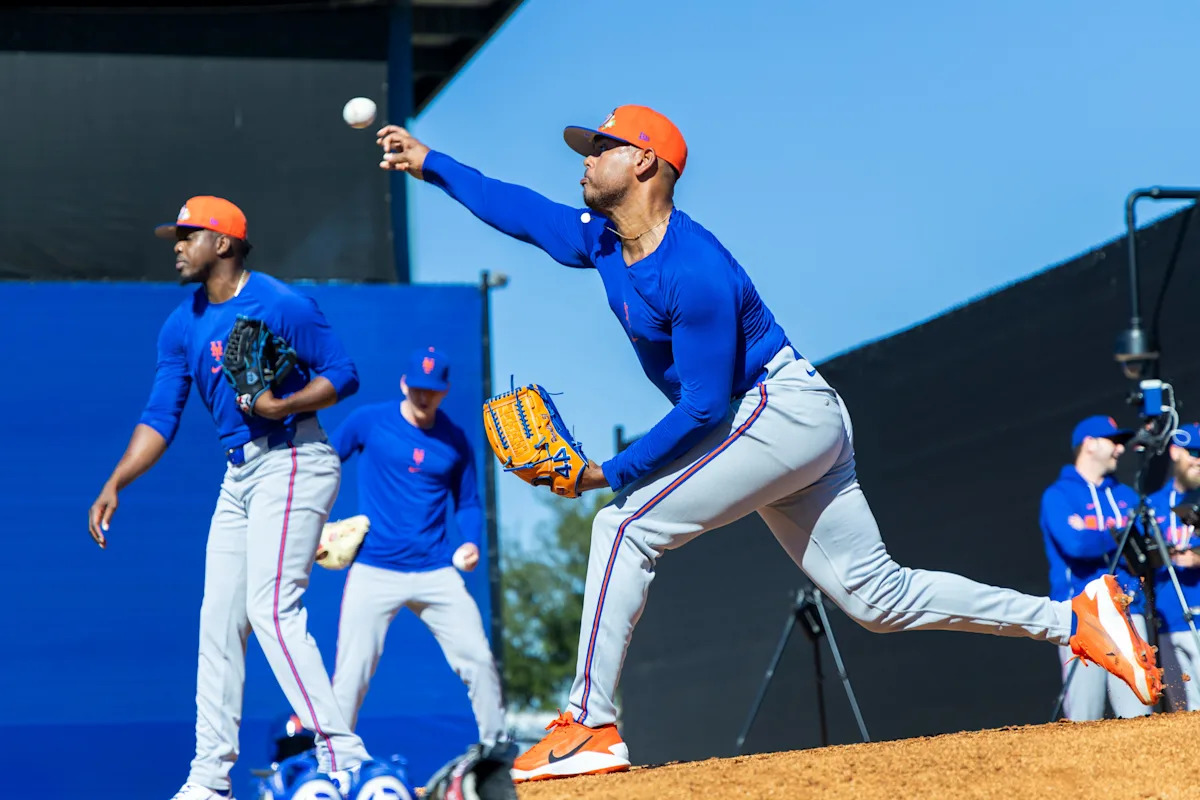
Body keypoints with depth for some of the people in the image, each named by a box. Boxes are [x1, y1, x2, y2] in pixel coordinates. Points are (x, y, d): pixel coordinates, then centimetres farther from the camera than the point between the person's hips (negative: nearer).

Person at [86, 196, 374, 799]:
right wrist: (114, 485, -2)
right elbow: (160, 419, 8)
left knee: (271, 609, -18)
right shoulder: (182, 326, 10)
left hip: (292, 464, -8)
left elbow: (343, 374, -9)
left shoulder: (280, 304, -11)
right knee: (218, 618, 8)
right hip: (240, 473, 8)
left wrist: (283, 405, -24)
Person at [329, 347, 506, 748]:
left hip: (436, 573, 3)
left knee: (479, 662, -2)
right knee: (351, 674, -7)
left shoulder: (454, 440, 7)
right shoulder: (368, 421, 0)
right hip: (372, 571, -2)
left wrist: (470, 542, -4)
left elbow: (467, 502, 16)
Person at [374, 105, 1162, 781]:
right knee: (879, 596, 8)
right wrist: (431, 163, 19)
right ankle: (1074, 618, 10)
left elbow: (702, 408, -23)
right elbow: (521, 210, 21)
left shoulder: (694, 272, -23)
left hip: (785, 411, -10)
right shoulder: (603, 241, 5)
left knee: (627, 526, -15)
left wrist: (611, 473, -21)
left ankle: (591, 726, -14)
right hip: (773, 426, 10)